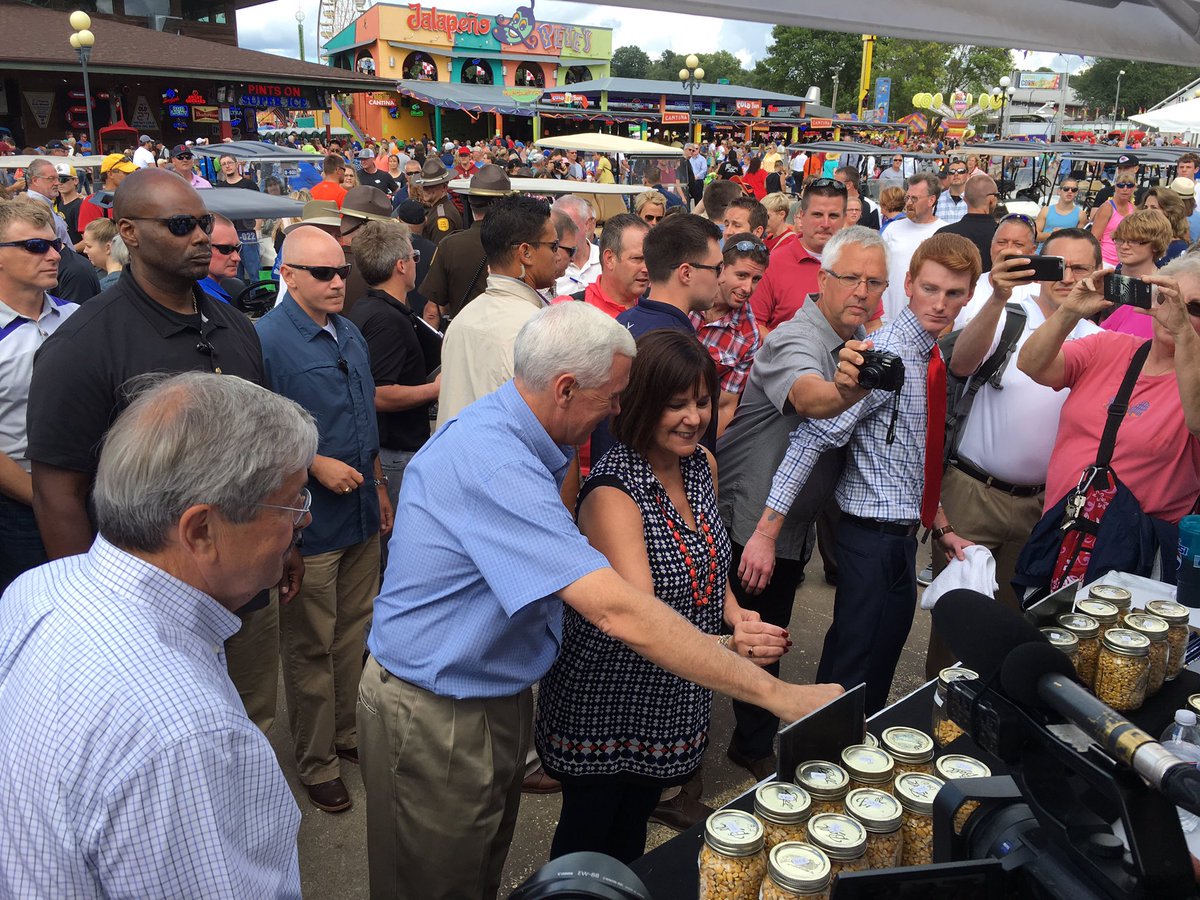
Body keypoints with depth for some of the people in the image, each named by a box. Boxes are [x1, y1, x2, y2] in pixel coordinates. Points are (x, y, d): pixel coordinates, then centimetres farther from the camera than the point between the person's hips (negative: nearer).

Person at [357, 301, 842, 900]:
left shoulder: (497, 431, 0)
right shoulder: (492, 464, -33)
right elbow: (618, 612, -39)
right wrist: (777, 694, -34)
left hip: (495, 698, 9)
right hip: (436, 718, -9)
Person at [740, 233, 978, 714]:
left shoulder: (933, 357, 9)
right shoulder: (885, 355, -20)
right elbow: (813, 437, -25)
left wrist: (942, 528, 17)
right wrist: (765, 533, -28)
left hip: (902, 534, 9)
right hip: (873, 535, -9)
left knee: (882, 663, 21)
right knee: (854, 673, -1)